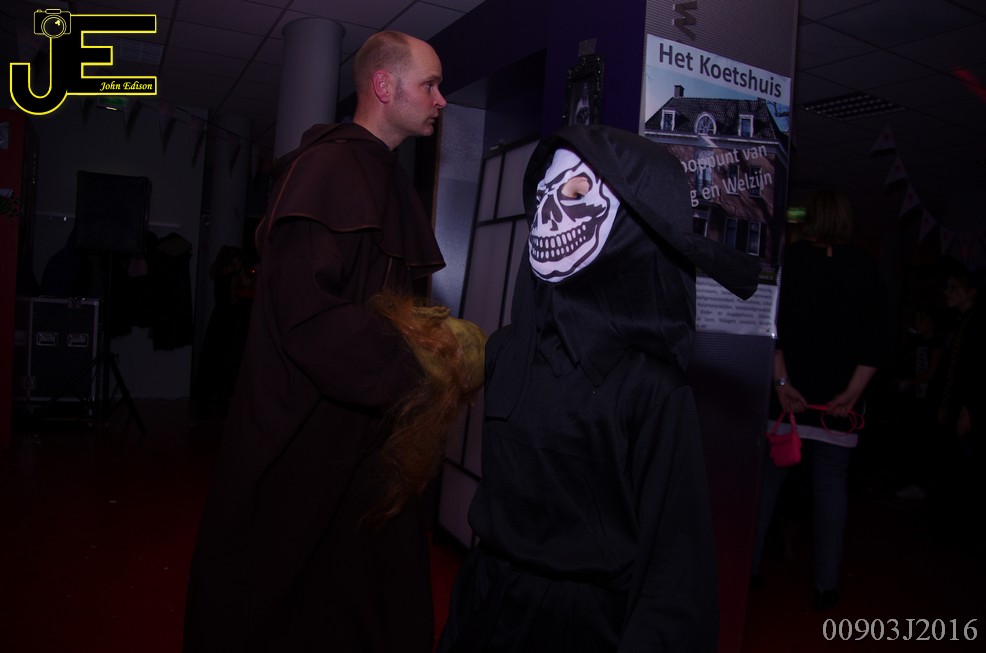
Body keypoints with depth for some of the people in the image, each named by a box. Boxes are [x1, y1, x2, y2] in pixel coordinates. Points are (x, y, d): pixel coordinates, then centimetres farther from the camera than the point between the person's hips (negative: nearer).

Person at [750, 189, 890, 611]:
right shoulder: (865, 268, 5)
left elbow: (773, 325, -8)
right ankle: (825, 586, 13)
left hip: (788, 392, -1)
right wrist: (852, 393, -5)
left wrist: (781, 381, -9)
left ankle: (747, 569, 16)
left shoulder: (789, 259, 1)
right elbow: (877, 339, -1)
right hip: (839, 398, 1)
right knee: (831, 485, 7)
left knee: (768, 477, 8)